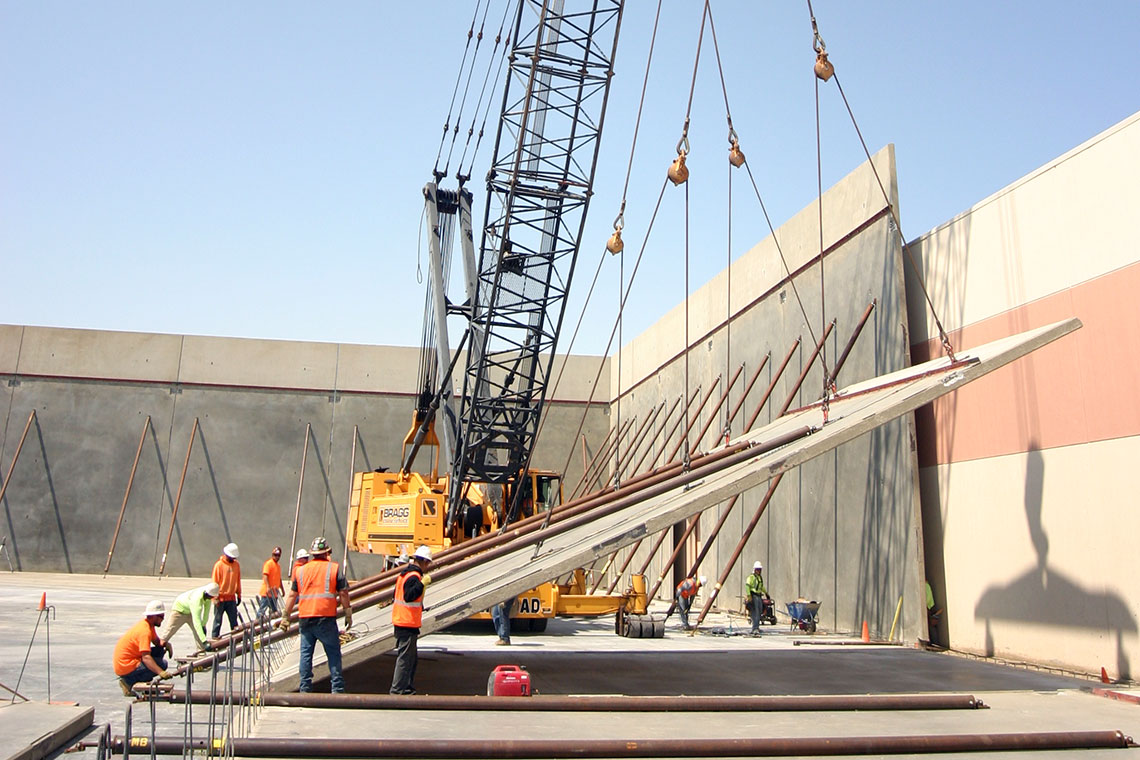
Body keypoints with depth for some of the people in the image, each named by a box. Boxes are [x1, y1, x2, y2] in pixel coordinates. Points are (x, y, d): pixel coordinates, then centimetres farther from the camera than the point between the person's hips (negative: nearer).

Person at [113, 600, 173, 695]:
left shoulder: (148, 624, 6)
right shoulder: (144, 631, -23)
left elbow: (156, 641, 19)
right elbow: (146, 658, -31)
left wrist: (165, 644, -4)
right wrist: (161, 673, -38)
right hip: (125, 667, -10)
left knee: (160, 651, 7)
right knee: (162, 663, -16)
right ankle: (129, 681, -11)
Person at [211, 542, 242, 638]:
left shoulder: (237, 564, 7)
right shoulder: (219, 564, -7)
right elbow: (215, 582, -7)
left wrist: (239, 595, 13)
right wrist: (215, 598, -11)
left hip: (231, 598, 4)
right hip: (221, 598, -4)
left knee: (234, 621, 3)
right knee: (218, 620, 4)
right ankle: (215, 638, 12)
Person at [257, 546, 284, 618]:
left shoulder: (278, 565, 17)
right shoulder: (268, 563, -8)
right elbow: (265, 575, -19)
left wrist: (282, 589, 24)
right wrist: (268, 587, -28)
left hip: (274, 593, 8)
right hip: (266, 593, -8)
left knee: (274, 611, 7)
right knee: (262, 609, -7)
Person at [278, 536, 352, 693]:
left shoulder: (301, 570, 11)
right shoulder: (334, 568, 0)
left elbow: (292, 595, 13)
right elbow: (343, 593, -2)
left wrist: (285, 616, 20)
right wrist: (348, 615, 5)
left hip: (305, 617, 3)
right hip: (326, 618, -3)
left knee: (305, 653, 11)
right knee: (333, 653, 3)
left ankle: (305, 689, 13)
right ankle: (337, 689, 1)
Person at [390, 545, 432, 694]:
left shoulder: (404, 573, 13)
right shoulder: (414, 577, -17)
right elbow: (409, 596, -30)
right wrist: (422, 583, -32)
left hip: (399, 620, 10)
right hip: (408, 624, -10)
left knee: (412, 656, 18)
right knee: (405, 657, -5)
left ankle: (406, 686, 24)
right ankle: (397, 690, -1)